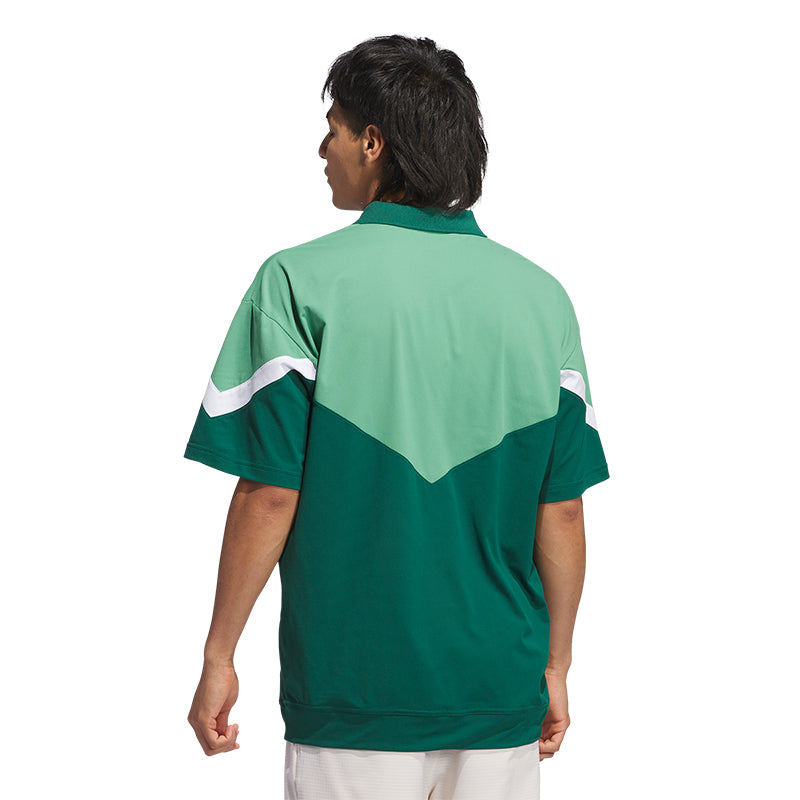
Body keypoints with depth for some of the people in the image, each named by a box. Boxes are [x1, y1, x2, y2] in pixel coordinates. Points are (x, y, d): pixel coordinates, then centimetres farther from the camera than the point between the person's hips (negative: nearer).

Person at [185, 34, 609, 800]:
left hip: (352, 699, -3)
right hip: (502, 692, 3)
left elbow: (270, 492, -10)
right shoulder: (540, 295, 2)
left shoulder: (302, 282, -8)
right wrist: (555, 665, 13)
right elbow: (561, 509, 2)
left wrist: (219, 656, 0)